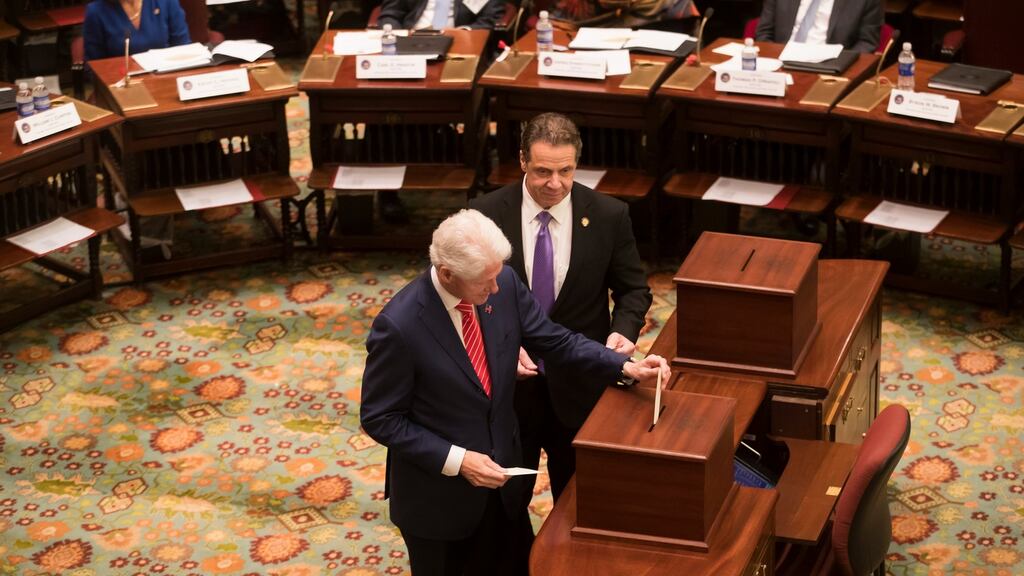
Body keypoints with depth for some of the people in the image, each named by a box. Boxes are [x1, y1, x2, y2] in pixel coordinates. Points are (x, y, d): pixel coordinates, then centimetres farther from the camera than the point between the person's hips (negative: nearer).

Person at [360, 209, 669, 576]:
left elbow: (555, 341, 1)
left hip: (499, 471, 5)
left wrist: (626, 366, -12)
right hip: (438, 496, -5)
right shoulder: (398, 326, -27)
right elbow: (380, 419, -18)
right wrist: (457, 460, -23)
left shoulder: (504, 283, -12)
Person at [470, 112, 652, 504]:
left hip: (579, 387, 0)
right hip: (508, 382, 0)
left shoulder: (609, 216, -10)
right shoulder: (486, 214, -11)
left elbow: (633, 289, 2)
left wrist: (624, 329, -19)